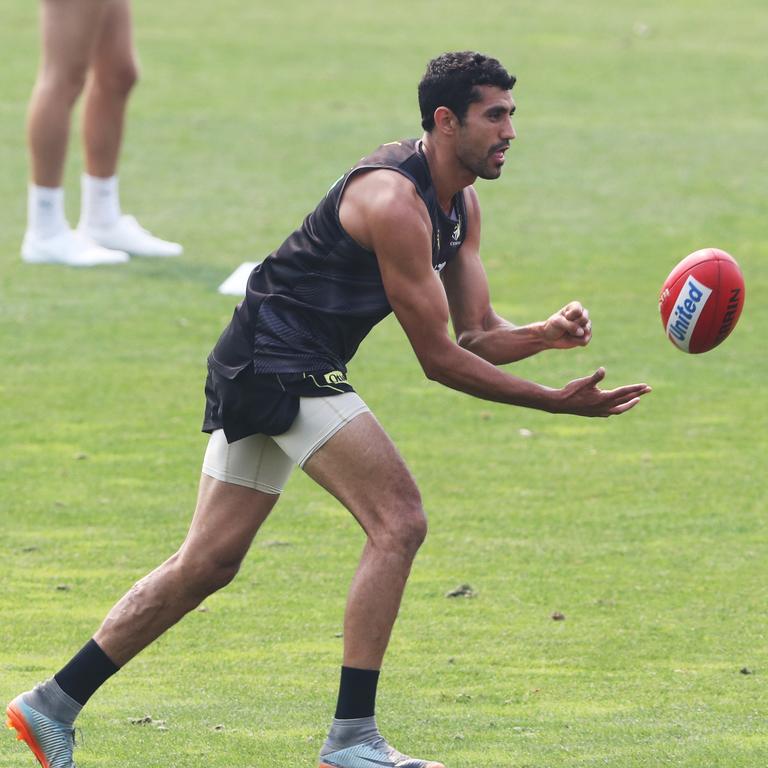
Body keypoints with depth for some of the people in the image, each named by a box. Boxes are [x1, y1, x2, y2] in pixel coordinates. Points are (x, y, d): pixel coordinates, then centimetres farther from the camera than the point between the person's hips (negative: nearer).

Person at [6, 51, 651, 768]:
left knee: (208, 563, 12)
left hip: (254, 372, 10)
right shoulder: (395, 199, -21)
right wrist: (553, 401, -18)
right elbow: (439, 358, -19)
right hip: (282, 365, -10)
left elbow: (477, 334, 8)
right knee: (398, 522, -15)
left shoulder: (460, 204, 9)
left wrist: (546, 333, -12)